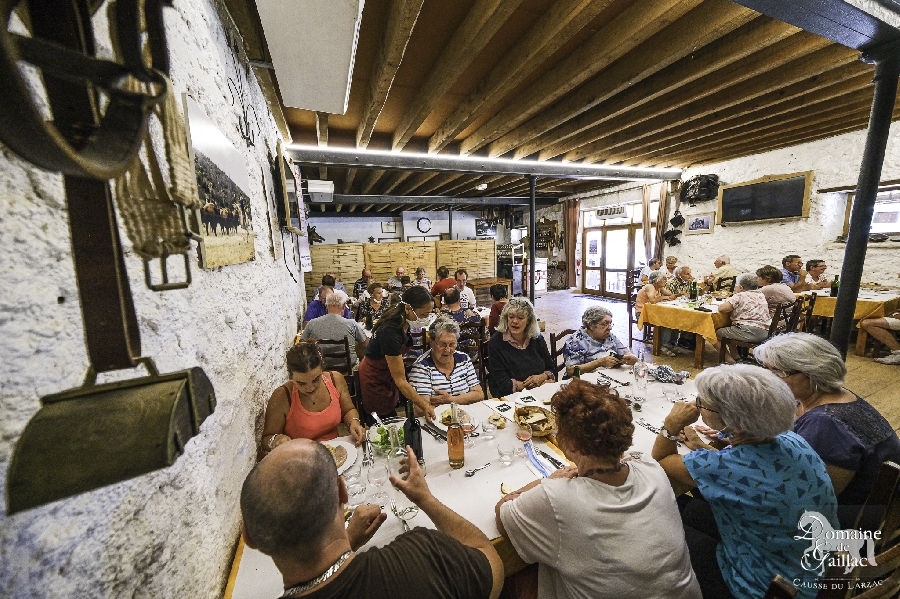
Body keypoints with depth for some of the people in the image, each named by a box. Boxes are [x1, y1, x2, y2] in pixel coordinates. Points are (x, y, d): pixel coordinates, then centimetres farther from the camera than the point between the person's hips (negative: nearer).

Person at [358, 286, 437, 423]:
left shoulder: (402, 320, -12)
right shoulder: (390, 332, -35)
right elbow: (400, 380, -31)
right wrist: (424, 406, -33)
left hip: (386, 371, 8)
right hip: (375, 379, -7)